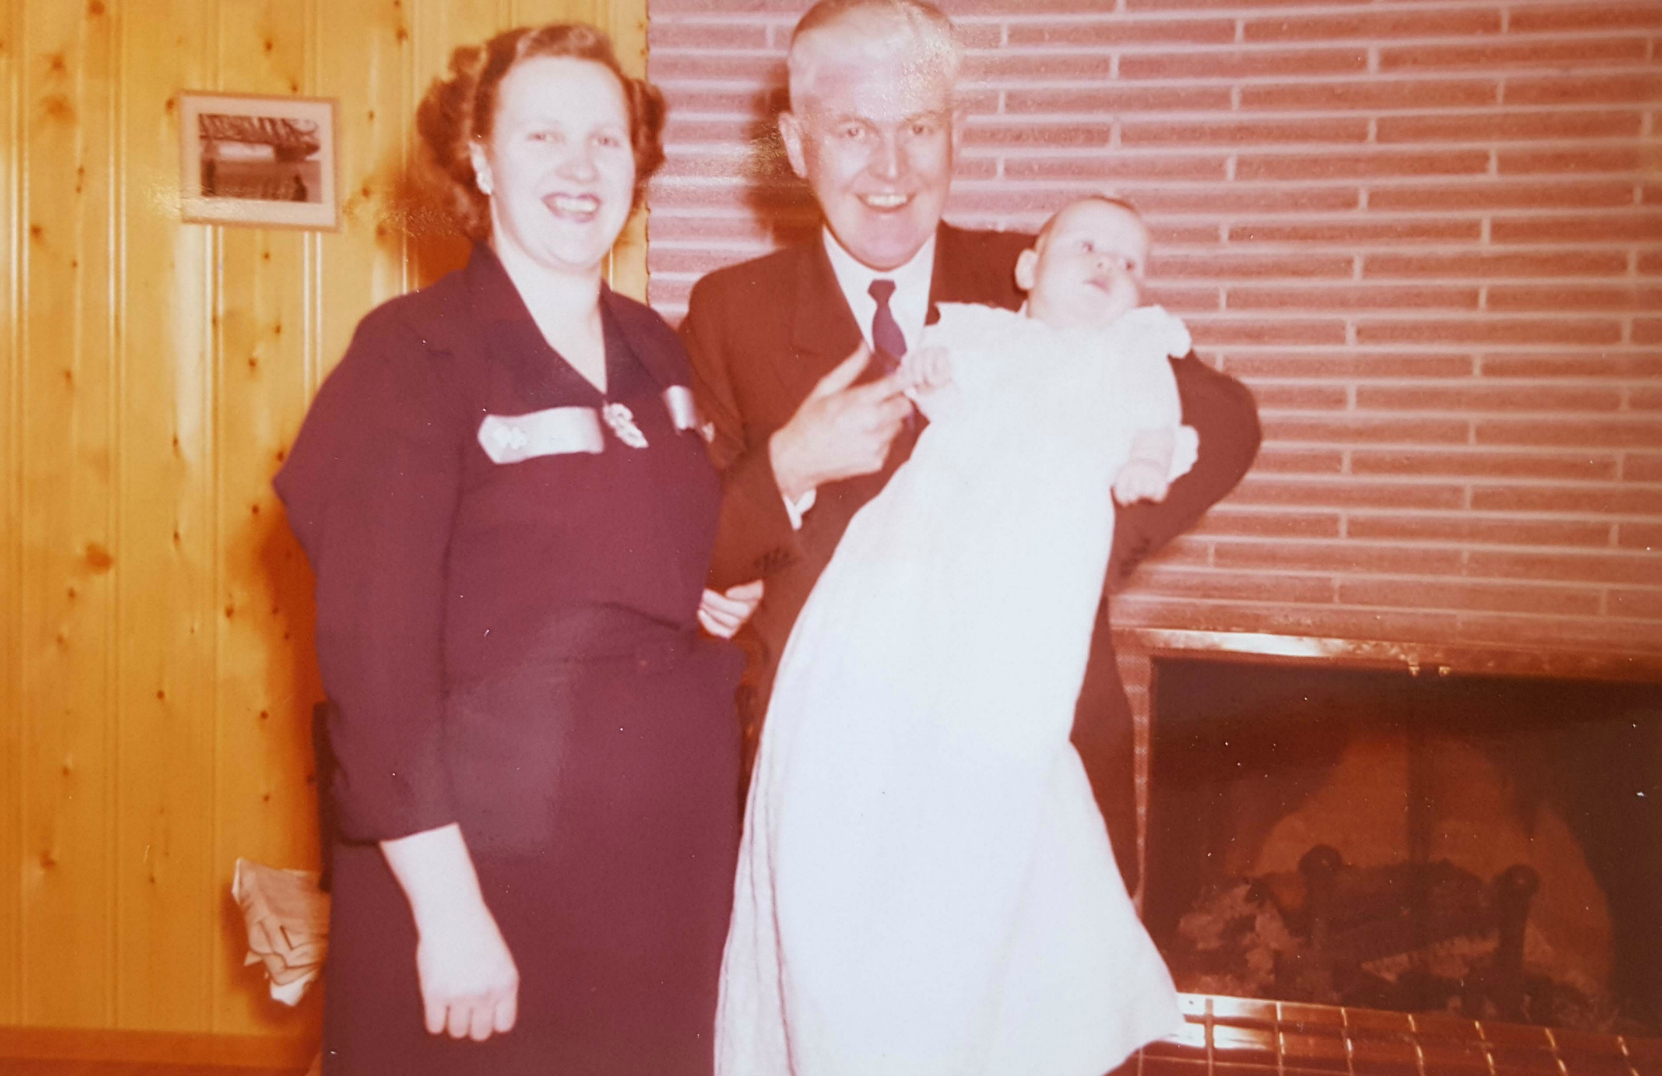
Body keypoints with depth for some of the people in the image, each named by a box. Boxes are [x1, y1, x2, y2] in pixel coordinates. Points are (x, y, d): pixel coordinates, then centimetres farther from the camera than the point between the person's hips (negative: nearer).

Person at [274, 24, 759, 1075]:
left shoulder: (661, 355, 8)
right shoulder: (414, 354, -11)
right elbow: (374, 651, -16)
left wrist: (730, 597, 2)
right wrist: (445, 904, -19)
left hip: (672, 865, 6)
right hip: (492, 859, -5)